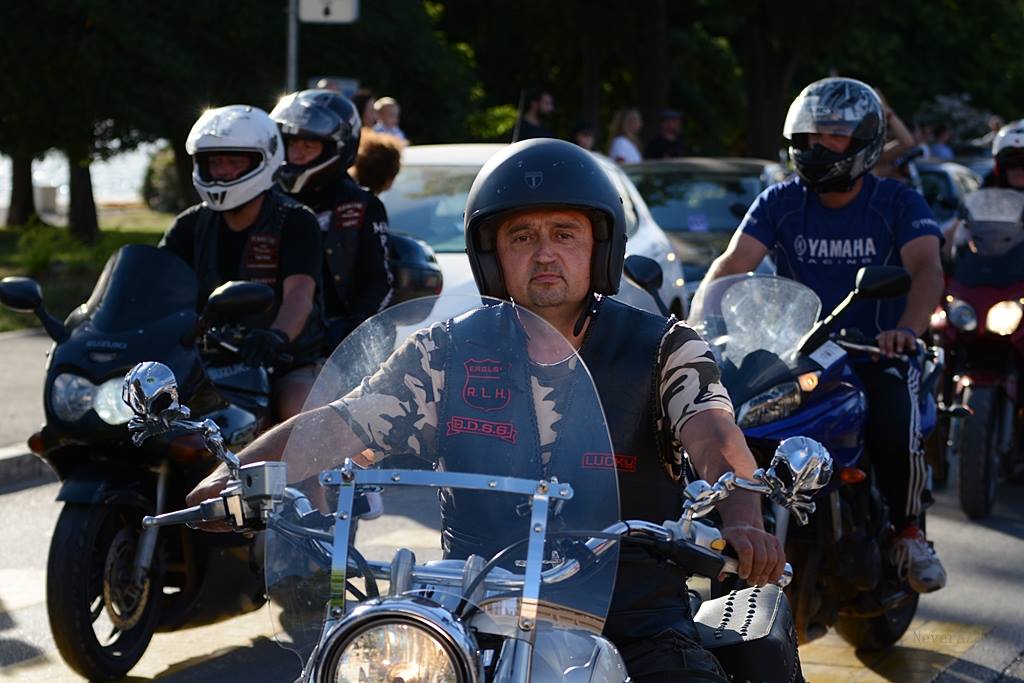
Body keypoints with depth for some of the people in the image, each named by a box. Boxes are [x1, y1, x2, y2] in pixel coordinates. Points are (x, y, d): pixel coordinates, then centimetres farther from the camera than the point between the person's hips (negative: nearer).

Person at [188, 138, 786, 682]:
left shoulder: (662, 348, 3)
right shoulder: (450, 352, 10)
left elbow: (712, 433, -14)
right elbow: (341, 425, 4)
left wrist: (742, 521, -36)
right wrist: (232, 477, -13)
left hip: (634, 618, -1)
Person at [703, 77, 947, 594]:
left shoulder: (898, 203, -1)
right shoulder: (780, 202, 7)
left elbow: (926, 269, -18)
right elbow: (732, 263, -5)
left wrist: (908, 329, -39)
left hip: (876, 354, -3)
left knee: (895, 432, -32)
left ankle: (907, 532, -3)